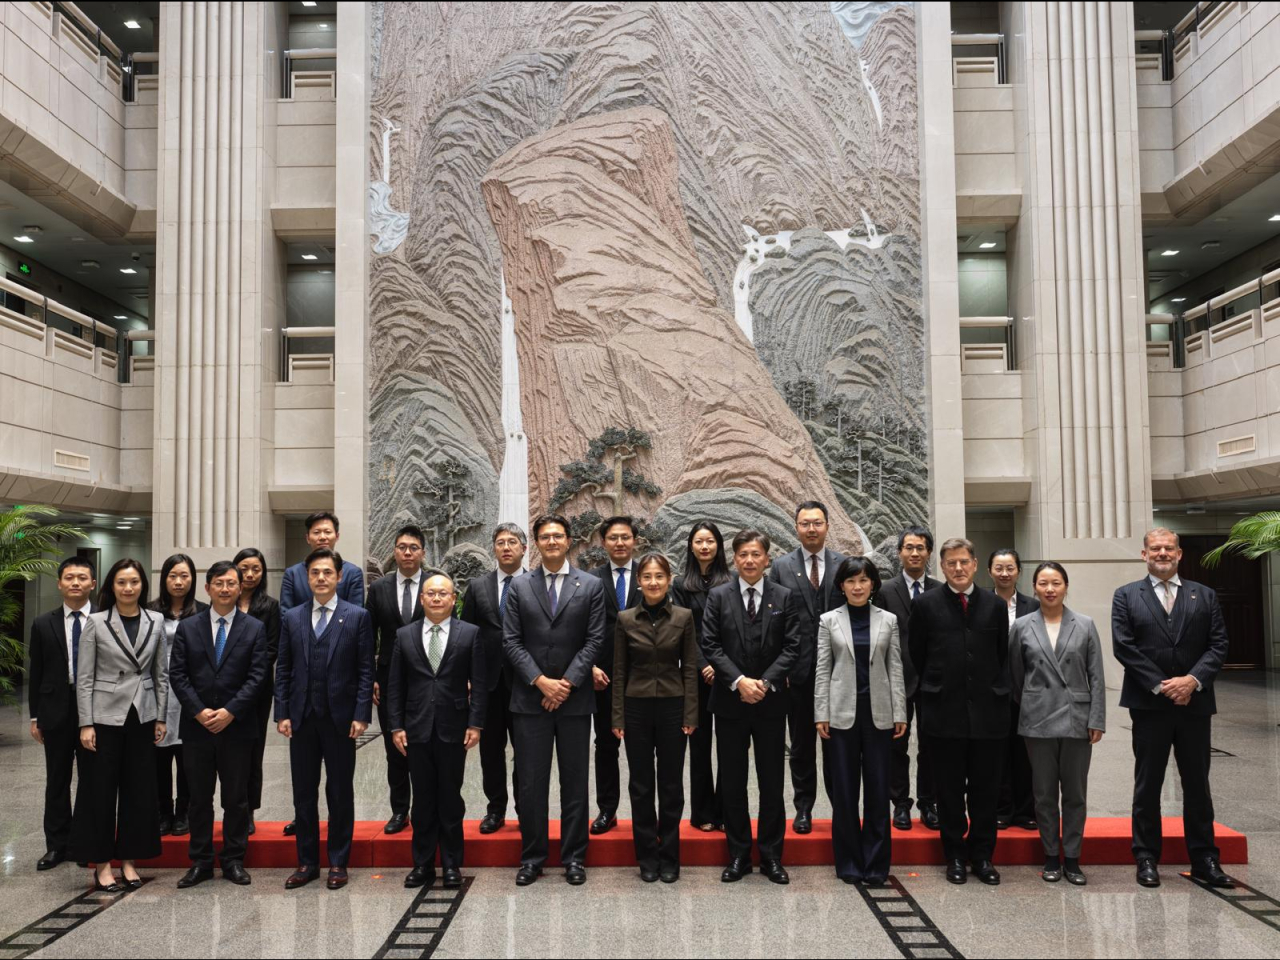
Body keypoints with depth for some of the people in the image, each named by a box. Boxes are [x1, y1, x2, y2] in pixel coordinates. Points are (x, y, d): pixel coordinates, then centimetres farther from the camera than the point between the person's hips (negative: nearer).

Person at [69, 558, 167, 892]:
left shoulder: (155, 622, 3)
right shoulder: (96, 622, -4)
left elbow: (161, 673, 7)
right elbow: (84, 677, -4)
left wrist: (161, 718, 4)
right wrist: (86, 724, -9)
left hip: (142, 715, 3)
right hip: (106, 715, -3)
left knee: (139, 788, 6)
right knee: (101, 788, 3)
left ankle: (128, 859, 18)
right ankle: (101, 863, 13)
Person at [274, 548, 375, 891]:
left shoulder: (358, 616, -1)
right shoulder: (291, 618, 8)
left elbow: (365, 670, -3)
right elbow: (283, 669, 8)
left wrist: (361, 714, -9)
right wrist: (282, 713, 0)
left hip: (340, 717, -3)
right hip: (302, 718, 3)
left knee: (340, 792, 6)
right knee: (304, 792, 10)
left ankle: (338, 863, 17)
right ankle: (307, 862, 22)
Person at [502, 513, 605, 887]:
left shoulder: (591, 586, 3)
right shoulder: (520, 586, 5)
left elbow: (594, 640, -2)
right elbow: (511, 641, 0)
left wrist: (567, 682, -11)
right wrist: (540, 681, -10)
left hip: (574, 698, 0)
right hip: (530, 698, 1)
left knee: (574, 780, 7)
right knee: (530, 782, 5)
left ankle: (574, 856, 18)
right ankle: (532, 856, 17)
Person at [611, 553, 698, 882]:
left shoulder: (683, 617, -2)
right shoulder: (625, 619, 0)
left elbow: (690, 668, 0)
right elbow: (619, 671, 3)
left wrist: (690, 715, -5)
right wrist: (618, 717, 0)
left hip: (672, 706, 0)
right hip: (637, 707, 1)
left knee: (671, 784, 7)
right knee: (641, 785, 7)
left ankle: (669, 856, 19)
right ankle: (647, 856, 19)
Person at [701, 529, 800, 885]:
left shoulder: (785, 597, 3)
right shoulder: (718, 597, 2)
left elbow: (792, 648, -2)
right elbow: (711, 646, -3)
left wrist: (765, 682, -14)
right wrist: (739, 680, -14)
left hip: (771, 701, 0)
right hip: (730, 701, 0)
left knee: (772, 781, 6)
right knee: (732, 781, 7)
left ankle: (771, 855, 18)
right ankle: (738, 854, 18)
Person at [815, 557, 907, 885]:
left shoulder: (888, 620, 5)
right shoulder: (829, 620, 3)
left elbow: (895, 669, 5)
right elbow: (822, 670, 2)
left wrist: (900, 713, 0)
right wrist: (821, 714, -3)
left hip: (878, 713, 1)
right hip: (843, 712, 0)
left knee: (878, 789, 3)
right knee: (844, 789, 5)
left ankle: (875, 864, 14)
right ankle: (849, 862, 17)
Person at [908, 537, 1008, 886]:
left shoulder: (995, 605, 5)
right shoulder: (926, 604, 0)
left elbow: (1002, 656, 12)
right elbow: (916, 655, 6)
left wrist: (990, 689, 11)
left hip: (988, 711, 2)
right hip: (945, 712, -1)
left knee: (986, 788, 8)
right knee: (950, 789, 7)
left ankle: (982, 855, 20)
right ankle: (955, 855, 19)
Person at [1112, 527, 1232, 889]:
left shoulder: (1204, 596, 9)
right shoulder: (1127, 596, 3)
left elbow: (1218, 644, 2)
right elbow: (1124, 646, -5)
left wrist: (1193, 679, -13)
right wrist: (1160, 686, -13)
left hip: (1195, 702, 2)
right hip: (1149, 704, -2)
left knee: (1197, 784, 9)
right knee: (1147, 784, 6)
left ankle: (1204, 859, 19)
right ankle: (1147, 858, 14)